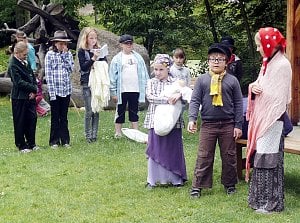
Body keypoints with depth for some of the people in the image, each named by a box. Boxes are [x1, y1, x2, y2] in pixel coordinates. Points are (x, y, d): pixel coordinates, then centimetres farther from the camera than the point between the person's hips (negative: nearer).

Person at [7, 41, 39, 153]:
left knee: (32, 119, 9)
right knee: (20, 122, 3)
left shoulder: (25, 62, 11)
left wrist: (34, 91, -2)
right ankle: (21, 146, 12)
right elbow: (19, 83, -19)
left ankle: (31, 143, 21)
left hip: (30, 97, 7)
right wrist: (34, 88, -13)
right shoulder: (13, 65, -13)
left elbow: (32, 76, 13)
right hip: (19, 98, -7)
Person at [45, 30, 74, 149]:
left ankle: (65, 140, 16)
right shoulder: (50, 55, -4)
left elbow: (71, 69, -5)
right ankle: (54, 141, 11)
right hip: (55, 90, -3)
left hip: (66, 90, 3)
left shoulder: (68, 54, 8)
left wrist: (65, 54, -8)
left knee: (64, 117, 10)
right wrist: (51, 92, -12)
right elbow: (48, 74, -7)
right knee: (55, 117, 3)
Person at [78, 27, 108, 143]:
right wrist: (93, 58, -20)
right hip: (87, 83, -3)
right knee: (89, 111, -6)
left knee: (96, 110, 4)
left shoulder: (100, 49, 10)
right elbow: (83, 67, -9)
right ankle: (88, 135, 2)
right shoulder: (82, 51, 0)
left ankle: (94, 135, 10)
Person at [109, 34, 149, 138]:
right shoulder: (117, 59, -1)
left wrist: (146, 87, 1)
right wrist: (113, 92, -8)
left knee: (134, 112, 10)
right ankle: (118, 133, 11)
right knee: (120, 112, 5)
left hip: (135, 90, 3)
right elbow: (112, 76, -3)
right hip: (122, 90, -3)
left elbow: (144, 73, 8)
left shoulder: (138, 57, 7)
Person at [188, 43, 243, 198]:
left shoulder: (232, 80, 2)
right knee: (204, 157, 2)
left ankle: (229, 184, 24)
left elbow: (238, 103, 4)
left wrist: (238, 125, 0)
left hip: (228, 125, 1)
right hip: (208, 124, -1)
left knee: (229, 157, 10)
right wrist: (192, 119, -12)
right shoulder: (202, 80, 2)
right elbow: (195, 100, 1)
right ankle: (197, 186, 8)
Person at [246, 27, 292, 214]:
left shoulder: (282, 65, -13)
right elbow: (259, 85, 19)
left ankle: (272, 202, 4)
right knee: (261, 156, 12)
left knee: (268, 159, -4)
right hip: (261, 118, 9)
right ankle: (261, 198, 20)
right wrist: (253, 87, -2)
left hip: (272, 120, -9)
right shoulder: (267, 63, 14)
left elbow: (278, 96, -16)